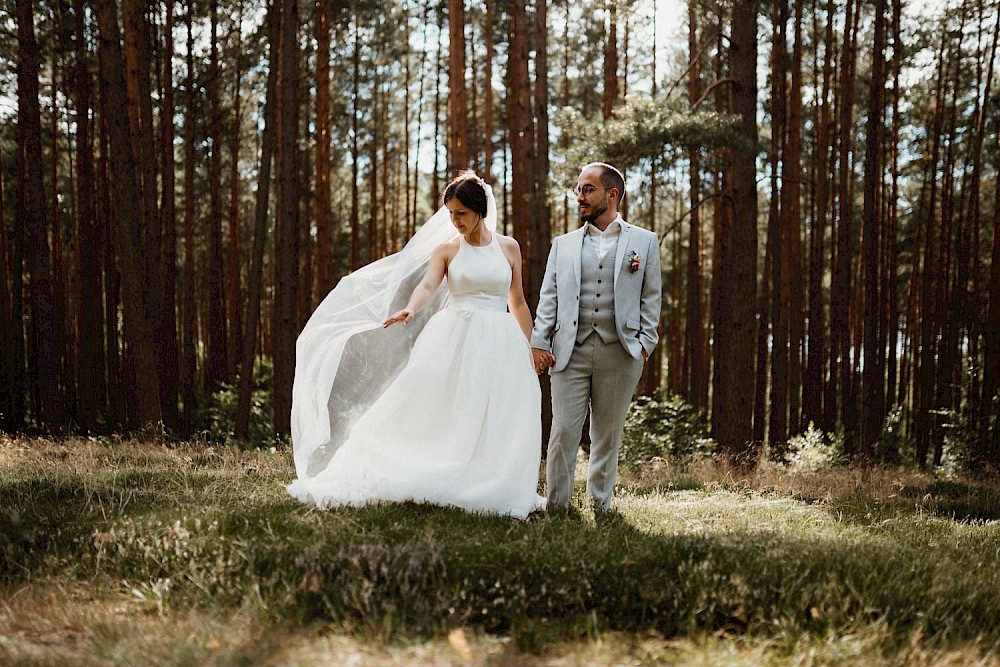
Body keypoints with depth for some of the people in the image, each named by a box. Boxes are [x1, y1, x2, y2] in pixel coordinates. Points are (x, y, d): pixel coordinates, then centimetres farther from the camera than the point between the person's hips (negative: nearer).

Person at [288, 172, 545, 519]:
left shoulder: (508, 247, 9)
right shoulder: (446, 250, 5)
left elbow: (518, 303, 14)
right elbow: (426, 286, -13)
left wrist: (530, 350, 13)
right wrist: (410, 310, -34)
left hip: (499, 345, 1)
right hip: (455, 338, -1)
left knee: (498, 423, -4)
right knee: (437, 411, -10)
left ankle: (487, 494, 5)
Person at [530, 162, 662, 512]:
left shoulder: (644, 241, 9)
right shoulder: (563, 244, 15)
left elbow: (651, 297, 7)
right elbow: (548, 298, 11)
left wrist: (646, 343, -2)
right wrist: (539, 342, 1)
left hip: (619, 353, -1)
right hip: (570, 352, 1)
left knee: (607, 437, 6)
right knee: (563, 433, -4)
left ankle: (599, 507, 15)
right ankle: (556, 506, 3)